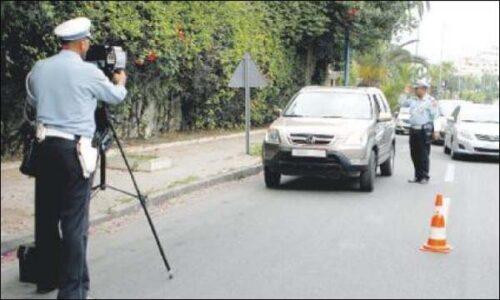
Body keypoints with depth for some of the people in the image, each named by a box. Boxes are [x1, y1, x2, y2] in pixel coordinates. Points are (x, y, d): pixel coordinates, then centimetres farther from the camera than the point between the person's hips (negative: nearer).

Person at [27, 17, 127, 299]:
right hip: (73, 148, -6)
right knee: (74, 221, -4)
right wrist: (121, 82, 31)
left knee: (46, 215, 14)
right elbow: (116, 97, 10)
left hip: (45, 146, 6)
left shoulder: (39, 69, 7)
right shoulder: (88, 72, -7)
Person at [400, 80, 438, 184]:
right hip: (413, 130, 6)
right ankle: (418, 176, 17)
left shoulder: (430, 101, -3)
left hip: (424, 130, -6)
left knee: (424, 155, -4)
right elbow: (402, 104, 24)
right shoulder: (413, 101, 14)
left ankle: (425, 177, 5)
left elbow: (435, 115, -5)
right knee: (415, 155, 8)